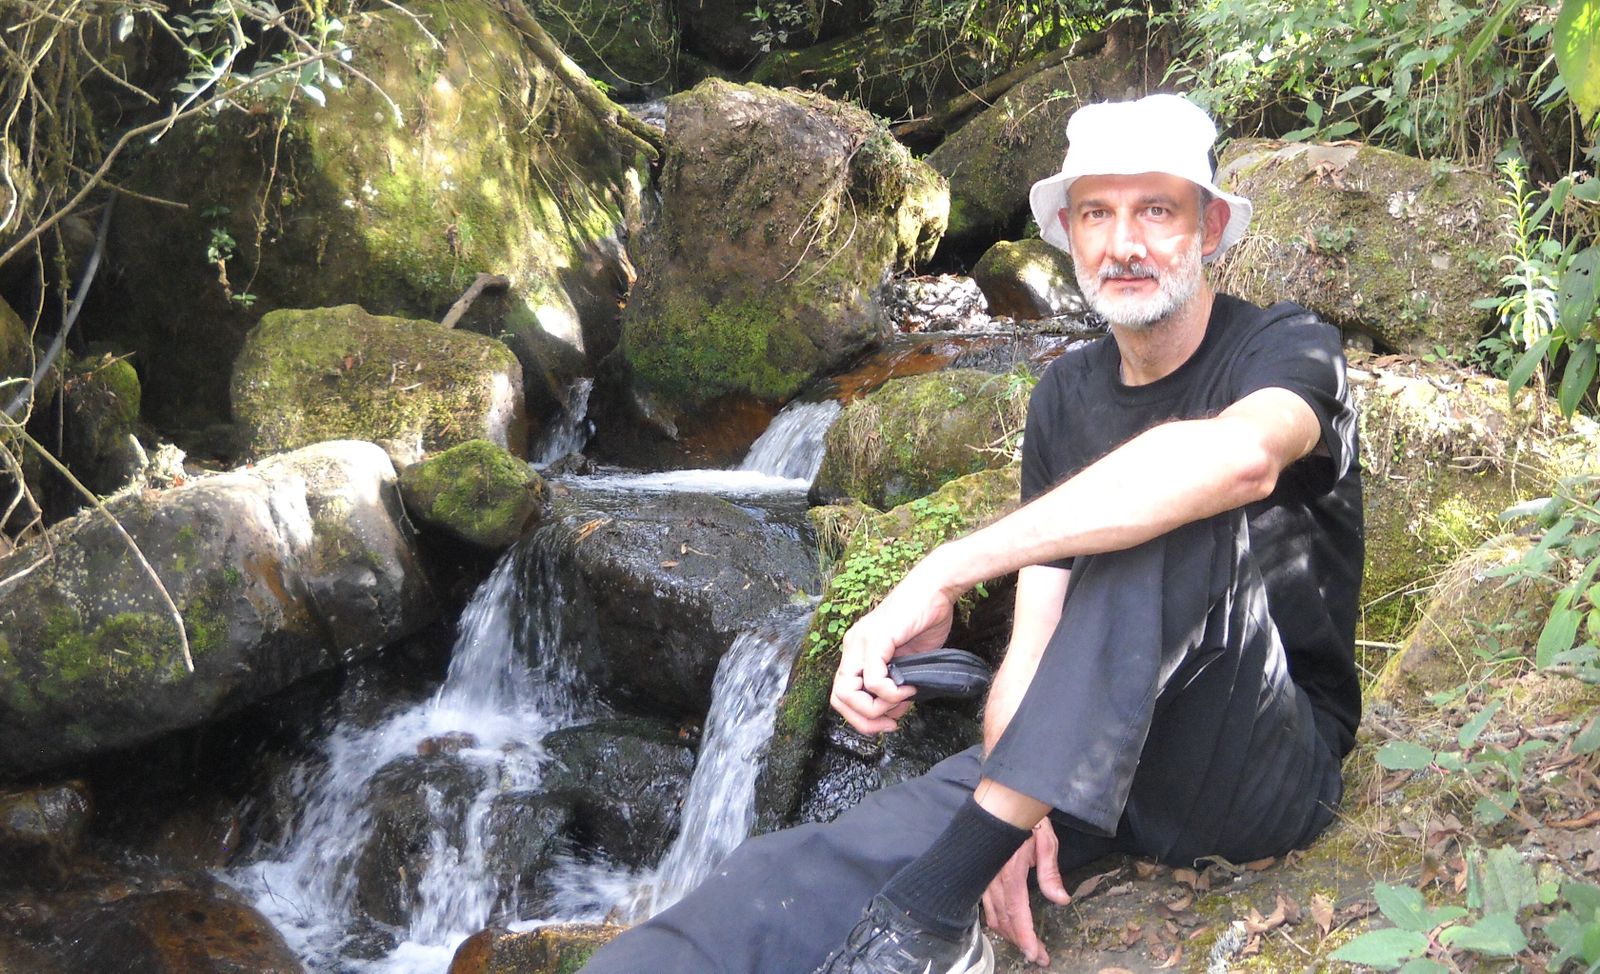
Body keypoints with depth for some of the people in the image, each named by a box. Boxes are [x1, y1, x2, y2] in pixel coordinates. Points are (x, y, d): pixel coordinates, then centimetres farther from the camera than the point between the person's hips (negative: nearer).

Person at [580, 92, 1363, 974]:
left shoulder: (1289, 347, -7)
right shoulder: (1067, 395, 10)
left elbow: (1239, 455, -35)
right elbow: (1035, 633, 4)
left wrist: (944, 573, -36)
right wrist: (1012, 797, -19)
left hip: (1271, 769, -4)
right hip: (1088, 759, 5)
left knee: (1172, 521, -35)